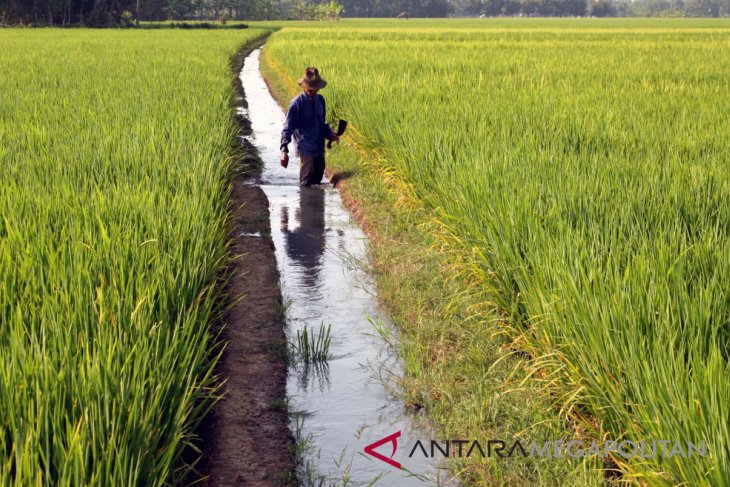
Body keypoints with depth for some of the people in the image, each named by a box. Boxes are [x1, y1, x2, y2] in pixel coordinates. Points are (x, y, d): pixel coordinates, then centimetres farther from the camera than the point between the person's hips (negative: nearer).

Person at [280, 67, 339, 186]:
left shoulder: (320, 100, 7)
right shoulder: (296, 103, -11)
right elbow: (288, 128, -11)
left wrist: (330, 134, 1)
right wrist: (284, 150, -21)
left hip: (319, 149, 6)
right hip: (306, 150, -6)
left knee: (317, 180, 12)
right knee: (307, 183, -10)